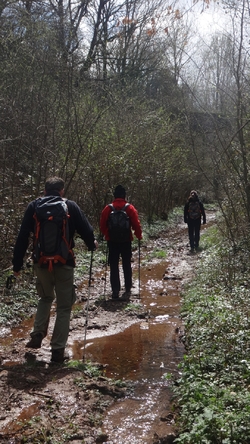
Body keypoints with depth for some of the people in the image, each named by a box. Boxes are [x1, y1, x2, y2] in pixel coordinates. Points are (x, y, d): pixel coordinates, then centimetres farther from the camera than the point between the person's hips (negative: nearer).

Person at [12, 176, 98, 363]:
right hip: (64, 262, -2)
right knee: (64, 306, 9)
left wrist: (17, 264, 9)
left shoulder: (33, 206, 2)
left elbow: (22, 238, 2)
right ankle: (58, 349, 6)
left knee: (46, 297, 27)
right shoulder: (71, 206, -4)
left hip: (41, 262, 3)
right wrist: (92, 244, 22)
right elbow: (85, 229, 1)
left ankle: (37, 335, 14)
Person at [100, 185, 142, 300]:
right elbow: (136, 224, -7)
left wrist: (106, 235, 18)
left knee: (114, 266, 8)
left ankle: (115, 291, 6)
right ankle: (127, 290, 8)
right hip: (126, 241, 0)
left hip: (112, 241, 0)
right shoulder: (130, 208, -6)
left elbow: (102, 224, 1)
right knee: (127, 265, 10)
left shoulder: (108, 208, -4)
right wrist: (139, 236, 8)